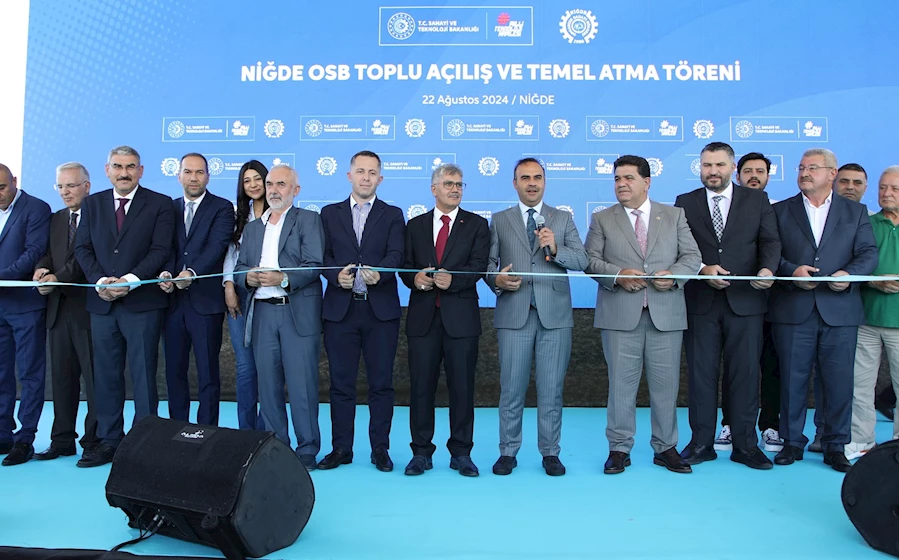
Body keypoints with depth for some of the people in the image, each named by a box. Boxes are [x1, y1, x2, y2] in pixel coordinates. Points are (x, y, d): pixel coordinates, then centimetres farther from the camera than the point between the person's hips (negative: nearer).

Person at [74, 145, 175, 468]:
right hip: (102, 302, 4)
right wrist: (100, 280, -9)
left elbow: (161, 250, -6)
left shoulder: (160, 204, 3)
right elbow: (83, 248, 8)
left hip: (142, 301, -4)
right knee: (106, 375, 8)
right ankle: (109, 441, 17)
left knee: (143, 374, -1)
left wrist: (130, 281, -16)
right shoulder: (92, 204, 15)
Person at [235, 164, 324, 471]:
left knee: (302, 384, -4)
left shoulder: (308, 219, 4)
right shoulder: (252, 227, 21)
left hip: (298, 311, -5)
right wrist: (247, 276, -7)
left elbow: (314, 265, -8)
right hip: (261, 313, 5)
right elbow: (239, 265, 16)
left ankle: (307, 449, 7)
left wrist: (284, 279, -22)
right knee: (268, 384, 8)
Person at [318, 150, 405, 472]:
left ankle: (380, 449, 16)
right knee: (341, 383, 6)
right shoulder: (330, 213, 13)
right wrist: (336, 274, -16)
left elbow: (396, 255, -6)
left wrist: (378, 273, -26)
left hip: (381, 309, -1)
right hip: (340, 308, 1)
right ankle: (341, 448, 18)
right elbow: (323, 255, 5)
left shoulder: (392, 215, 9)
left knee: (381, 382, 4)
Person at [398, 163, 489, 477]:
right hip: (423, 317, 2)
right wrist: (414, 278, -13)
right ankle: (421, 453, 17)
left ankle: (461, 454, 16)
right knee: (421, 387, 5)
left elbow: (478, 266, -6)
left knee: (462, 388, 3)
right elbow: (405, 266, 10)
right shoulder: (415, 225, 14)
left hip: (461, 318, -1)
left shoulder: (477, 225, 7)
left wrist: (453, 279, -24)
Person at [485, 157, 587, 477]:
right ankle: (508, 452, 17)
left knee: (552, 389, 6)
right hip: (513, 314, 0)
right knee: (511, 388, 5)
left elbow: (582, 261, 1)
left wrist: (556, 249, -16)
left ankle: (550, 453, 18)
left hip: (554, 315, 1)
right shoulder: (499, 221, 10)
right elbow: (488, 264, 4)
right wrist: (496, 280, -17)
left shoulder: (563, 219, 10)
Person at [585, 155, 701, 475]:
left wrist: (675, 275, -13)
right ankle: (619, 449, 14)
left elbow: (692, 257, 7)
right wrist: (617, 275, -16)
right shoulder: (602, 219, 8)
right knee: (621, 384, 4)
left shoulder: (674, 216, 12)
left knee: (666, 384, 7)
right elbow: (590, 259, 1)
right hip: (620, 315, -1)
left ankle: (665, 448, 21)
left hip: (666, 314, 1)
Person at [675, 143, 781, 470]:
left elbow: (770, 240, 1)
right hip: (701, 302, 0)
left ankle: (745, 445, 15)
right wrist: (702, 269, -16)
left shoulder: (757, 200, 9)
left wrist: (768, 269, -19)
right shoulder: (685, 203, 8)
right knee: (701, 374, 5)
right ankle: (702, 443, 15)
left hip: (745, 300, 0)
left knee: (745, 373, 4)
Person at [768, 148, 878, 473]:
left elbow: (869, 252, 3)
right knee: (792, 379, 5)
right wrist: (791, 271, -17)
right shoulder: (780, 211, 9)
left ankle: (836, 446, 17)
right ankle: (792, 442, 18)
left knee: (839, 381, 4)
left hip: (840, 311, 1)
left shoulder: (855, 212, 12)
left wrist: (849, 273, -16)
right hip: (793, 311, 0)